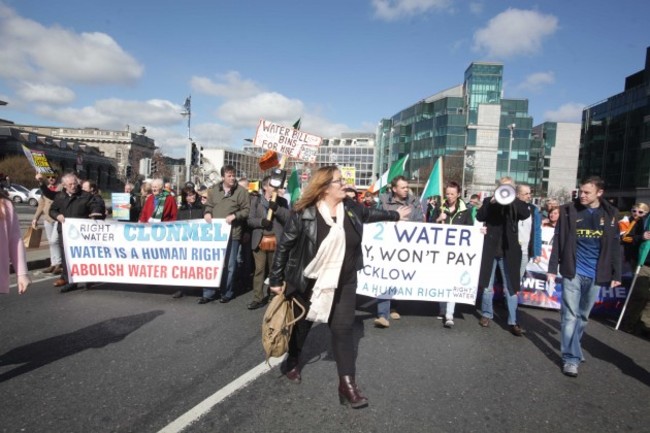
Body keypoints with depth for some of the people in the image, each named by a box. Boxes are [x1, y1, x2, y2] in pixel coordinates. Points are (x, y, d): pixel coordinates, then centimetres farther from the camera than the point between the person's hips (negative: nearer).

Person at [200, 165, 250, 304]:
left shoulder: (241, 191, -3)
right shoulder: (214, 190, 10)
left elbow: (246, 210, -4)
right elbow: (208, 205, 18)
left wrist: (234, 216, -18)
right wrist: (207, 213, -3)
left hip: (232, 233, -3)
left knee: (229, 264, 6)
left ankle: (227, 292, 20)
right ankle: (209, 293, 18)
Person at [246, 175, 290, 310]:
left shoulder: (282, 201, 7)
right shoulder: (255, 200, 6)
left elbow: (288, 218, -6)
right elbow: (250, 220, 0)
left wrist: (277, 208, -19)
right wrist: (261, 222, -19)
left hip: (276, 240, 0)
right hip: (260, 240, 0)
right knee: (259, 270, 2)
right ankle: (258, 298, 8)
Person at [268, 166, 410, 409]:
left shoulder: (350, 208, -3)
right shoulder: (304, 214, -19)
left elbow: (370, 214, 19)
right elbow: (284, 246, -12)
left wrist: (395, 215, 32)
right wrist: (276, 279, -10)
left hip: (343, 282, 3)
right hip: (308, 282, -3)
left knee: (343, 328, 2)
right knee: (301, 324, 17)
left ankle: (347, 383, 10)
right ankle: (293, 362, 44)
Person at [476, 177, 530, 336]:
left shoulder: (516, 204, 6)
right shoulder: (489, 201, 5)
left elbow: (526, 214, -12)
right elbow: (479, 217, -8)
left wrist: (512, 199, -20)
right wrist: (491, 202, -20)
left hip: (508, 252, 0)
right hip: (490, 250, 0)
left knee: (511, 288, 3)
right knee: (487, 286, 11)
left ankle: (512, 322, 11)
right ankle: (486, 314, 27)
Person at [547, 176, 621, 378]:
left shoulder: (610, 214, 2)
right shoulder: (569, 211, -4)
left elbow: (615, 246, 6)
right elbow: (558, 241, -2)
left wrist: (616, 274, 3)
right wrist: (552, 268, -5)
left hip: (595, 275, 2)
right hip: (573, 272, -2)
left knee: (583, 316, 14)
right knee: (571, 315, -3)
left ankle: (572, 348, 32)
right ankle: (571, 357, 3)